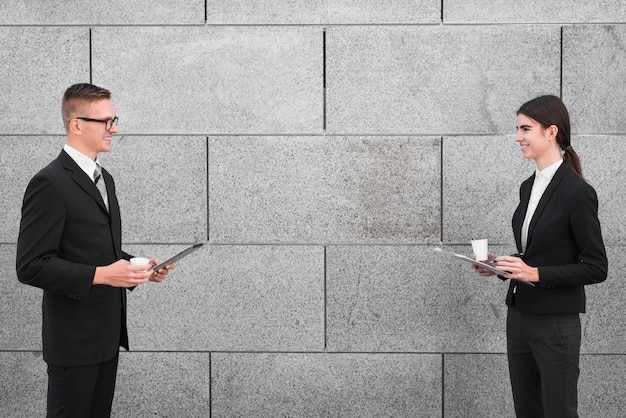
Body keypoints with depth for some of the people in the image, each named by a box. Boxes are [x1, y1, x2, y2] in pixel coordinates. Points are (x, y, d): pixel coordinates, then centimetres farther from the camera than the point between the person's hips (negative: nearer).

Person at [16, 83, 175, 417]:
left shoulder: (103, 179, 13)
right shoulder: (50, 184, -16)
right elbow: (31, 266, -20)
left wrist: (139, 267, 4)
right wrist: (100, 275, -24)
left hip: (107, 333, 8)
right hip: (74, 339, -8)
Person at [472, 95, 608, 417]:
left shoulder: (578, 192, -15)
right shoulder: (528, 186, 10)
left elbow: (596, 268, -15)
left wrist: (536, 274, -22)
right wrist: (499, 265, 3)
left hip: (556, 324, -8)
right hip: (519, 317, 8)